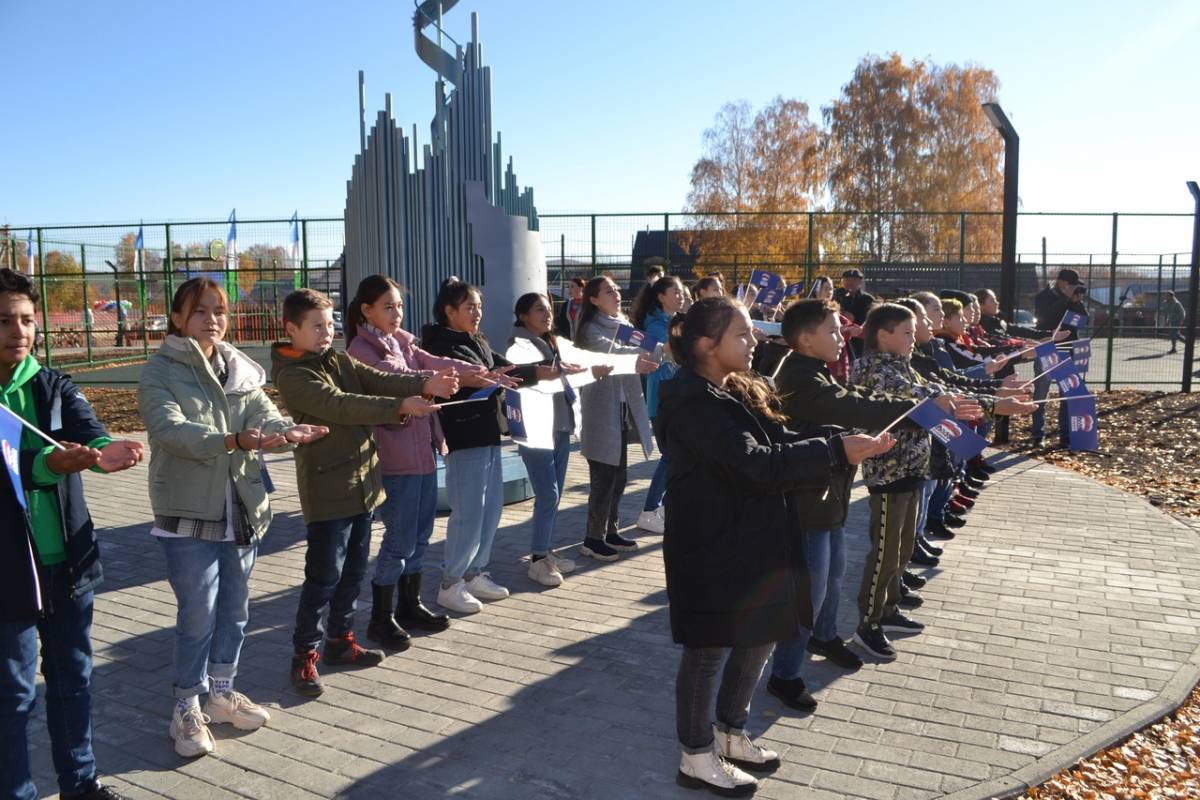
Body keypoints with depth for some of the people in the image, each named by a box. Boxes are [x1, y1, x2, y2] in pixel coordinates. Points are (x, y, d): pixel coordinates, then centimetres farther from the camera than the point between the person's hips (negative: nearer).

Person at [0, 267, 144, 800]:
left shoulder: (55, 387, 1)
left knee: (73, 678, 16)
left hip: (69, 561, 4)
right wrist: (48, 464, -42)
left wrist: (102, 452, -40)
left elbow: (87, 428, -17)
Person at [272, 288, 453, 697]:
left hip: (362, 482, 8)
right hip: (327, 490, -8)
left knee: (353, 571, 16)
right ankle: (304, 655, 12)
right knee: (324, 576, -2)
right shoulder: (292, 376, -13)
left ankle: (341, 640, 30)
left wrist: (424, 383, -21)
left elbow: (378, 380, -3)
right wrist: (401, 406, -36)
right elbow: (341, 405, -27)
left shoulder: (339, 360, 11)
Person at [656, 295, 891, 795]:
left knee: (759, 637, 18)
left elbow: (779, 444, 5)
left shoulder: (741, 393, 11)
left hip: (753, 540, 10)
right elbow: (755, 464, -27)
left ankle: (730, 734, 38)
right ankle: (697, 758, 22)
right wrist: (836, 452, -25)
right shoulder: (692, 403, -20)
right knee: (709, 650, 4)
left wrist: (844, 446, -11)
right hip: (711, 548, -9)